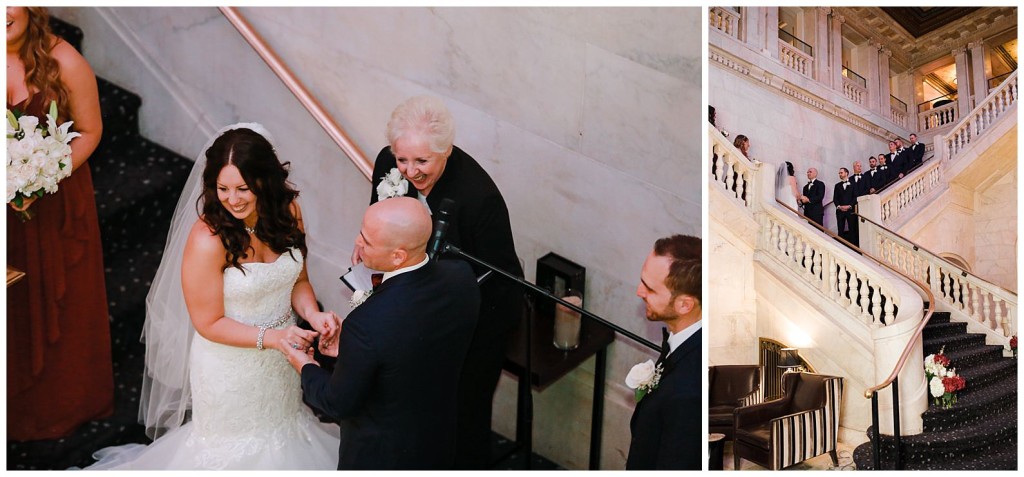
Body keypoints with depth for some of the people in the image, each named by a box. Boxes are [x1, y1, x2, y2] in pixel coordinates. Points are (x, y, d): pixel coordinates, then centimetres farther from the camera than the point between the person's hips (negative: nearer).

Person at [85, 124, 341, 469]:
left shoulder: (288, 211, -14)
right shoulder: (208, 240, -29)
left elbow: (298, 279, -1)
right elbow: (209, 323, -21)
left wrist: (313, 315, -19)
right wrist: (271, 337, -30)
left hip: (280, 361, 5)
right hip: (229, 369, -4)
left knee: (279, 427, 31)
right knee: (236, 446, 23)